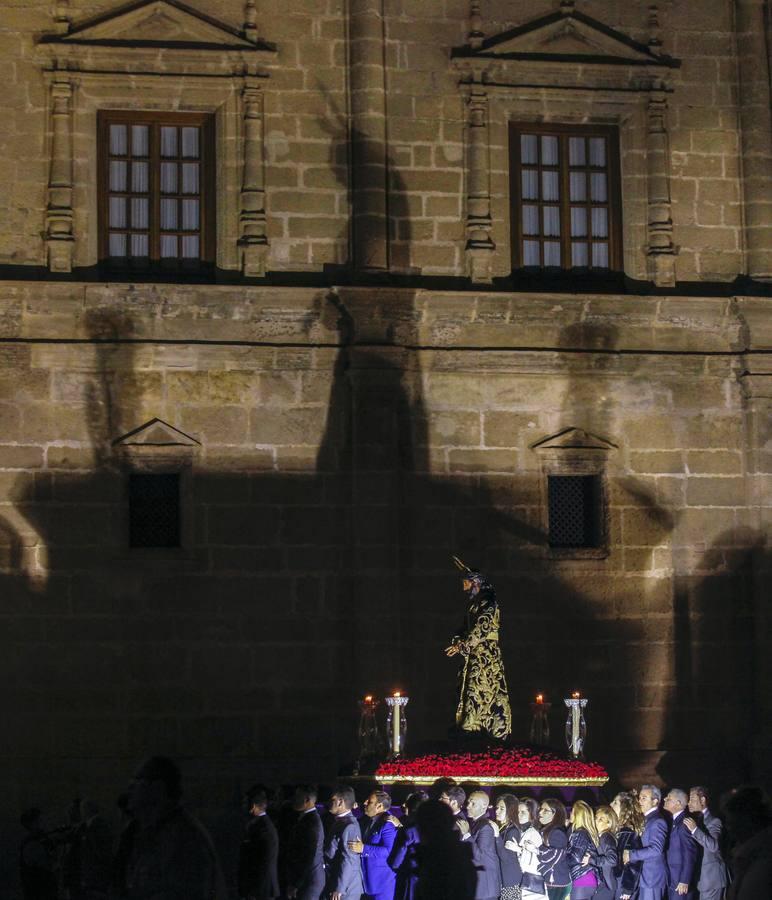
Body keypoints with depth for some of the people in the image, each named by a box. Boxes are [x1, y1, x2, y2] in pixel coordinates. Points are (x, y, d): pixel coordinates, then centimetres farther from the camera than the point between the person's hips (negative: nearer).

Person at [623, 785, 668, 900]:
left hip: (653, 877, -9)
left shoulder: (658, 821, -13)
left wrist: (631, 855, -17)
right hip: (643, 877, 9)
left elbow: (656, 849, -23)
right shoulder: (647, 819, 17)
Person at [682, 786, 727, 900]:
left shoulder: (713, 821, -9)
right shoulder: (695, 820, 14)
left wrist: (695, 830, -28)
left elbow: (714, 846, -24)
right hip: (698, 877, 7)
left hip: (710, 877, -7)